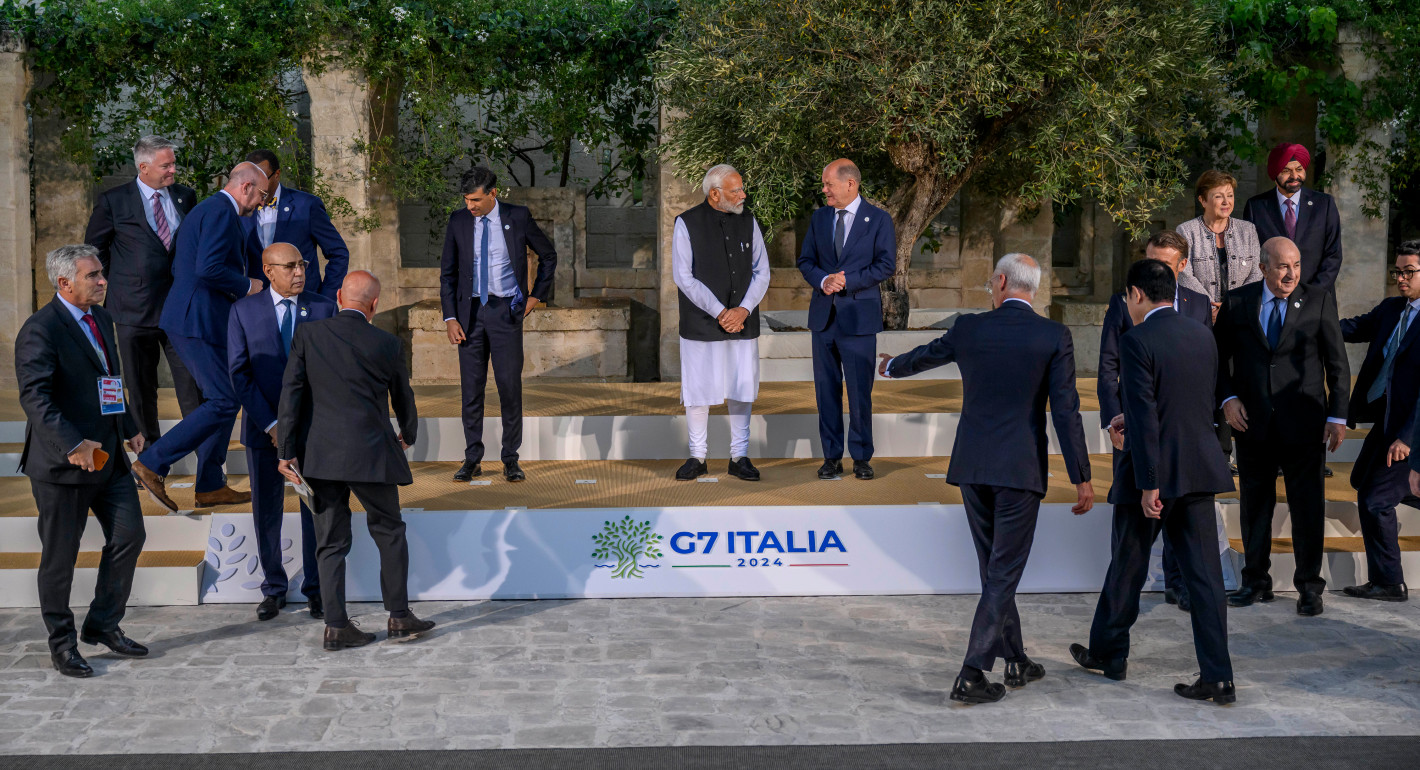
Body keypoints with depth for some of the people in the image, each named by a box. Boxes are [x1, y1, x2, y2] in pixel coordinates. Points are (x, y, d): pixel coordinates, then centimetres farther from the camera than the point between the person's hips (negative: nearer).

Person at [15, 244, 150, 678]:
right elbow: (35, 397, -24)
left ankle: (103, 625, 24)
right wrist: (72, 445, -31)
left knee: (128, 536, 8)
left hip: (108, 455, 8)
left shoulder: (101, 318, 11)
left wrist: (130, 427, 16)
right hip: (62, 464, -8)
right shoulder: (40, 331, -15)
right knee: (60, 556, 5)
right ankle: (61, 643, 20)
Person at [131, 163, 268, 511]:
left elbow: (179, 269, 24)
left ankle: (210, 486, 16)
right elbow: (208, 268, -25)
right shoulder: (221, 212, -12)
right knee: (224, 403, -9)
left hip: (187, 319, 11)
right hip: (200, 322, -11)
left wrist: (234, 288, 20)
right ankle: (152, 464, -8)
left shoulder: (204, 210, 21)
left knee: (225, 399, 13)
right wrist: (246, 285, -9)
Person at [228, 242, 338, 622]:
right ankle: (273, 588, 22)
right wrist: (270, 424, -12)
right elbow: (239, 373, -4)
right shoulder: (243, 311, 1)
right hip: (263, 428, 0)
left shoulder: (324, 308, 2)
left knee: (317, 510, 4)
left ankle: (315, 589, 16)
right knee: (266, 512, 8)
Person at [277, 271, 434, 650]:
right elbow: (403, 396, 12)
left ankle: (336, 626, 8)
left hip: (320, 455, 2)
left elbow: (290, 394, -3)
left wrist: (286, 451, 0)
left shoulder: (307, 335, 0)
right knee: (389, 533, 13)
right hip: (370, 454, -2)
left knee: (331, 543, 9)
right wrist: (408, 435, 31)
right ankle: (399, 617, 16)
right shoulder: (387, 344, -2)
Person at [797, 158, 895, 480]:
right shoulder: (819, 218, 11)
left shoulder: (878, 219, -1)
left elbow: (886, 264, -7)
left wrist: (848, 280, -16)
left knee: (860, 390, 0)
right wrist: (823, 280, -11)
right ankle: (832, 456, 13)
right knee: (826, 389, 6)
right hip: (823, 315, 4)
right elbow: (805, 260, 10)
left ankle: (861, 457, 11)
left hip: (859, 315, -4)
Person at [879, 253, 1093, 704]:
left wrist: (892, 367, 45)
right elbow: (1066, 411, -9)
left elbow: (925, 355, 22)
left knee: (995, 570, 17)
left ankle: (1016, 662, 27)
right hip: (1020, 469, -3)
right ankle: (972, 675, -2)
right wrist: (1081, 478, -3)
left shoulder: (968, 329, 2)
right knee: (1003, 574, 2)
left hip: (972, 466, 3)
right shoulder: (1054, 336, -5)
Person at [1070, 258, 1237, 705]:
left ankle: (1109, 653, 29)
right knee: (1204, 572, 5)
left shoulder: (1137, 341, -14)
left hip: (1154, 472, -6)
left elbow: (1144, 416, -19)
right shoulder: (1203, 337, 8)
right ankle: (1217, 678, 3)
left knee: (1127, 567, 12)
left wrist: (1148, 484, -18)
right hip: (1199, 469, 6)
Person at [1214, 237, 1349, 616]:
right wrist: (1228, 397, -6)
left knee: (1307, 504, 2)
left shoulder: (1319, 300, 0)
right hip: (1252, 423, 2)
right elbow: (1220, 355, 9)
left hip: (1302, 424, -1)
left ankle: (1309, 586, 14)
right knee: (1255, 503, 10)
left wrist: (1337, 416, -2)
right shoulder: (1237, 302, 3)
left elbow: (1337, 363, 2)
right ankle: (1256, 581, 23)